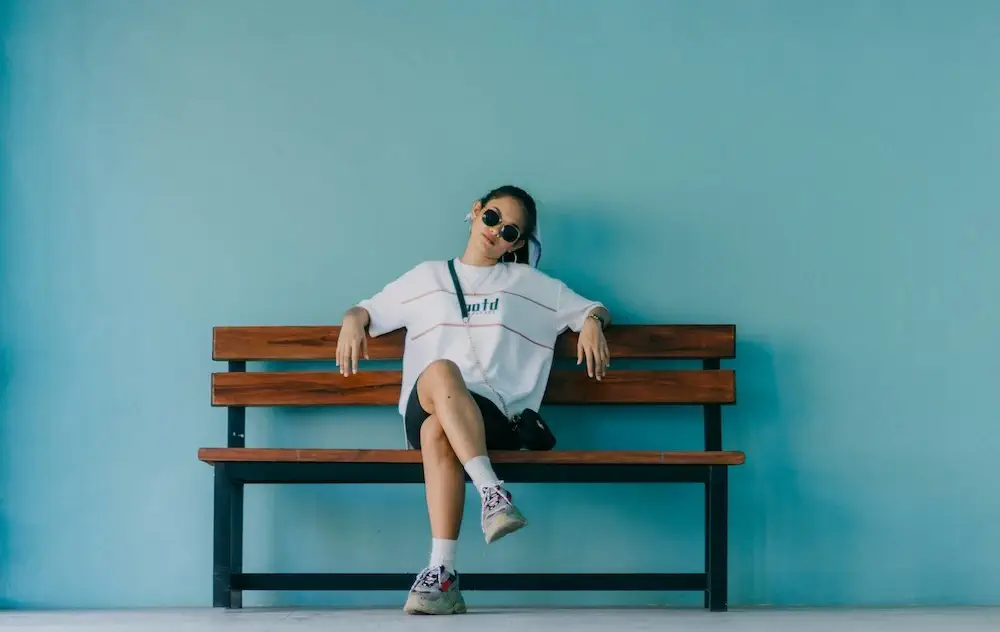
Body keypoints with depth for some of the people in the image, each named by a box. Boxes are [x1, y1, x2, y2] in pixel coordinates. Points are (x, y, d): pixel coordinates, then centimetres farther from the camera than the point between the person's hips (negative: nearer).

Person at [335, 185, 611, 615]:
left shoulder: (533, 286, 23)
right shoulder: (427, 278, 26)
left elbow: (594, 310, 26)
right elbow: (368, 310, 29)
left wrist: (592, 323, 1)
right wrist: (353, 320, 4)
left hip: (494, 417, -1)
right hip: (425, 407, 1)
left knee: (438, 430, -39)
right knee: (440, 370, -39)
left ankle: (442, 574, -49)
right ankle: (492, 492, -49)